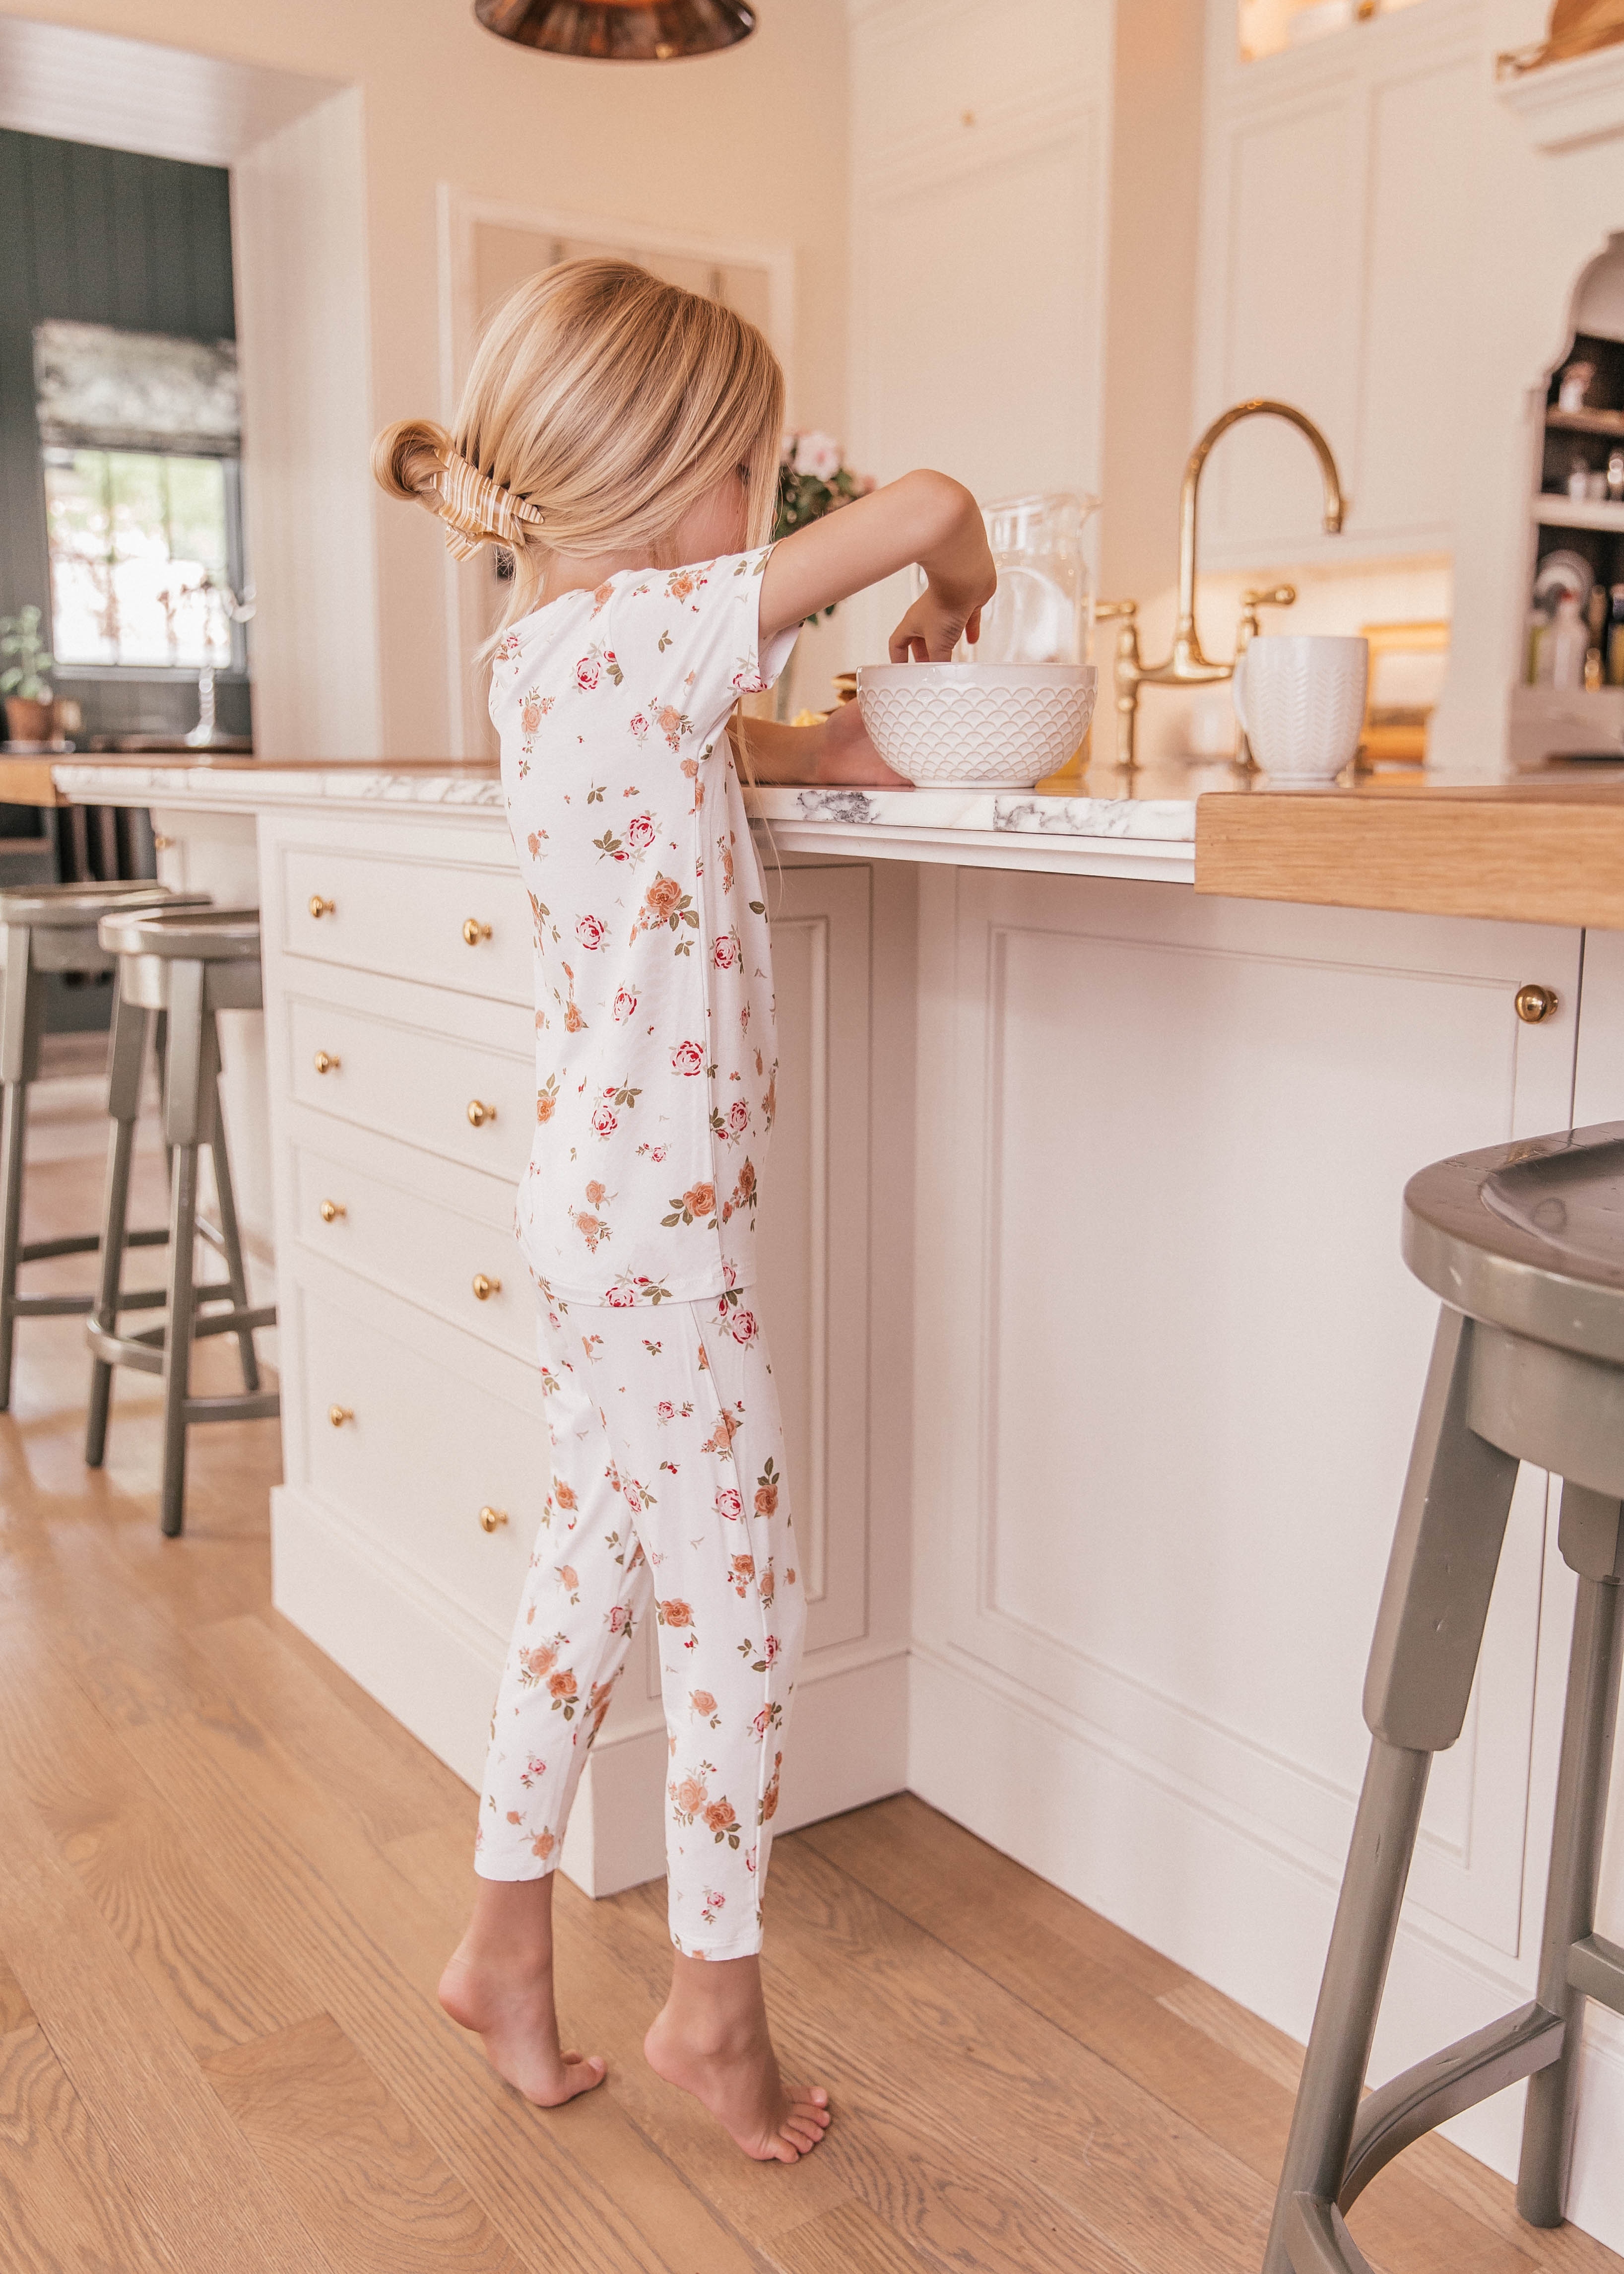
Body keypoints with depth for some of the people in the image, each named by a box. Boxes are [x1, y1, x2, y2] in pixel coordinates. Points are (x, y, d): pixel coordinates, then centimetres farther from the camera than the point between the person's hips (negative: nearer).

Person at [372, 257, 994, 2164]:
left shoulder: (557, 646, 11)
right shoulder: (642, 632, -17)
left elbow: (763, 751, 27)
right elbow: (926, 505, -21)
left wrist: (883, 740, 10)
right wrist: (956, 585, 1)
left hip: (596, 1196, 9)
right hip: (660, 1208, -9)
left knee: (597, 1556, 18)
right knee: (740, 1595, 5)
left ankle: (506, 1940, 33)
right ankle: (713, 2004, 23)